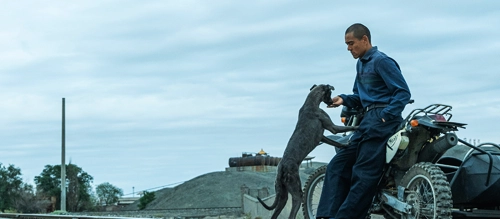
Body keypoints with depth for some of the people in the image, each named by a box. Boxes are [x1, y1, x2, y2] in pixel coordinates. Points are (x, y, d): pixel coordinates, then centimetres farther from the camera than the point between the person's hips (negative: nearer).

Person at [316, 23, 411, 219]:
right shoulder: (361, 64, 19)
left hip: (382, 120, -10)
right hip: (367, 121, 10)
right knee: (337, 166, 4)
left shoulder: (382, 61, -8)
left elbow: (403, 92, -12)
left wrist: (385, 116, -20)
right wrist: (344, 100, 3)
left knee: (363, 174, -12)